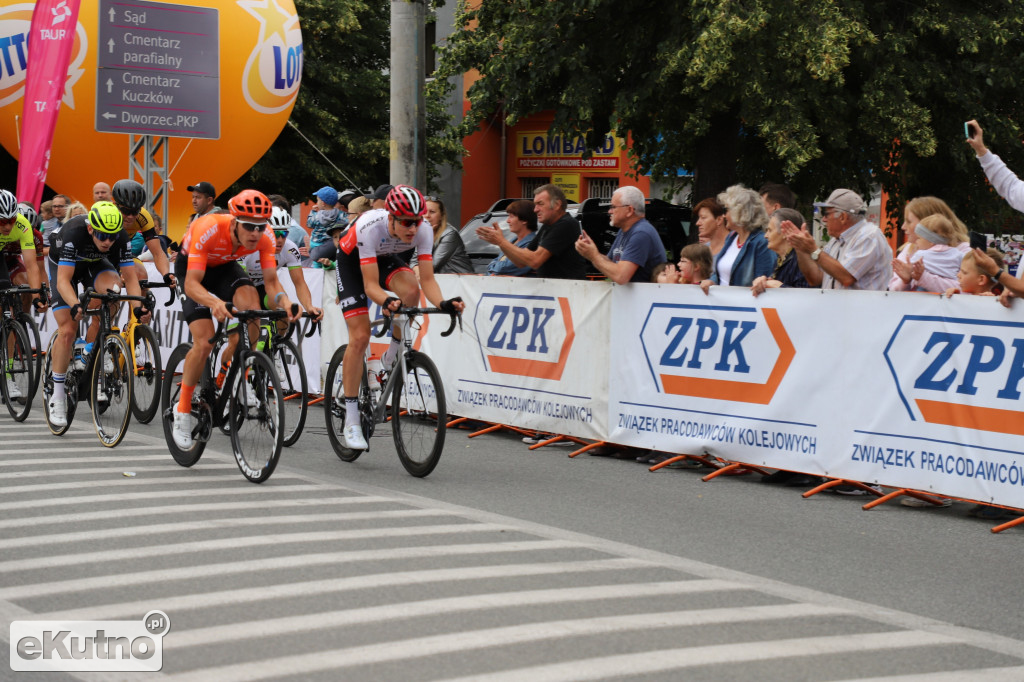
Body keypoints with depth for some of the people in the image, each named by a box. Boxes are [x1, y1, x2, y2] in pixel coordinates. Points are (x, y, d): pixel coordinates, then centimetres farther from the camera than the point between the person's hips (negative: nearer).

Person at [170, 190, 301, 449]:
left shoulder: (265, 237, -28)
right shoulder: (208, 230, -40)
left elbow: (271, 282, -25)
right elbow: (192, 283, -41)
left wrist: (284, 301, -47)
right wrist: (214, 302, -61)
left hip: (225, 266, 3)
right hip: (191, 267, -3)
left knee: (252, 310, -28)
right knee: (204, 343, -18)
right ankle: (183, 409, 1)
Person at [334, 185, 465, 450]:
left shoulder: (423, 230, -28)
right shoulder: (370, 228, -39)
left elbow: (427, 279, -27)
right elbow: (370, 285, -39)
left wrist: (442, 304, -46)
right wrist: (386, 302, -59)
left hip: (386, 258, 4)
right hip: (352, 261, -3)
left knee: (411, 290, -31)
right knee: (360, 337, -13)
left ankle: (392, 356, -5)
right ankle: (351, 421, -6)